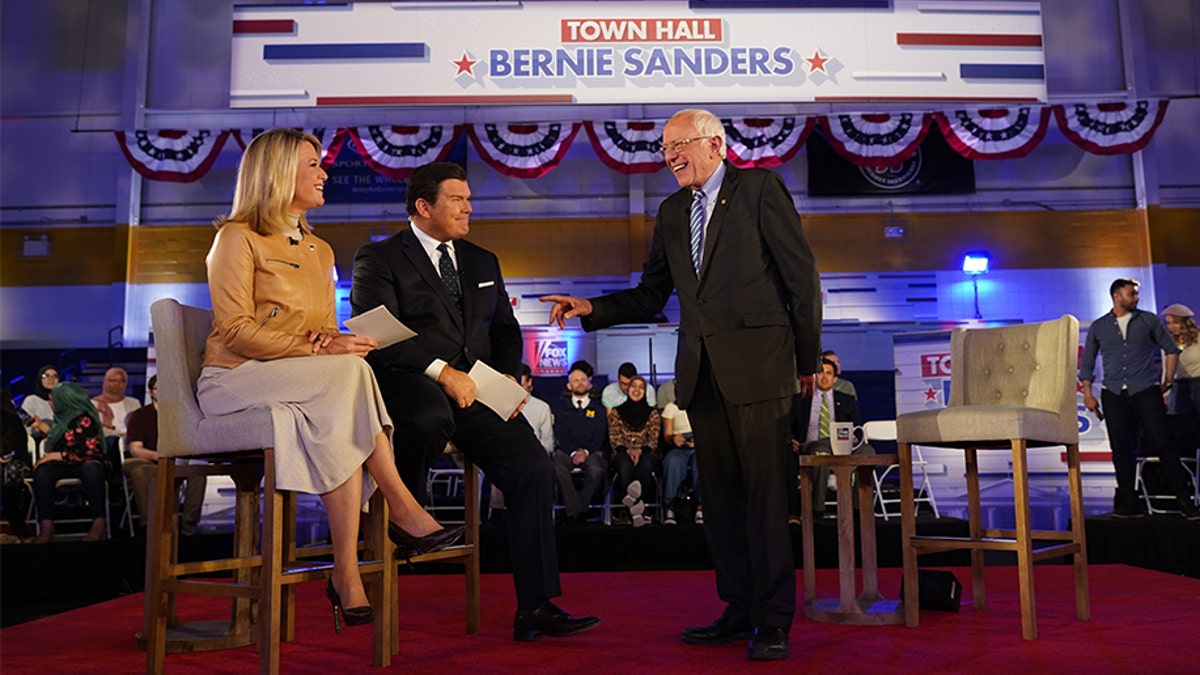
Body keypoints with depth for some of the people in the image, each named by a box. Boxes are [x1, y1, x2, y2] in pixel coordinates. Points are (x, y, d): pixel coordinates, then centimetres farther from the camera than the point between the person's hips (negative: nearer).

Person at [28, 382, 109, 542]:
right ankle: (46, 526, -34)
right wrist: (40, 425, 25)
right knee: (41, 471, -25)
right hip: (64, 465, 7)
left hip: (87, 464, -7)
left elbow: (86, 453, -20)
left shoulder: (84, 419, -14)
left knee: (91, 468, -41)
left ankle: (99, 523, -39)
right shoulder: (66, 416, 11)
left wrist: (53, 456, -15)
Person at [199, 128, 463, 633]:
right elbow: (235, 329, -13)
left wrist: (331, 338, -10)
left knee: (340, 425, -31)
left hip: (311, 388, 6)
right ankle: (402, 511, -29)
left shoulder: (319, 251, 21)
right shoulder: (237, 238, -2)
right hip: (234, 379, -6)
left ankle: (347, 573, -33)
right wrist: (317, 349, -23)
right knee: (350, 373, -33)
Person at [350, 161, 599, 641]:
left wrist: (508, 374, 3)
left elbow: (505, 329, 24)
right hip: (409, 384, -5)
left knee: (535, 470, -15)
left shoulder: (483, 262, 25)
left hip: (477, 391, 5)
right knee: (431, 418, -41)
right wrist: (441, 371, -19)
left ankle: (536, 607, -9)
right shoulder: (378, 259, 5)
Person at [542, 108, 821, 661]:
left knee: (764, 491, -4)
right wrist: (591, 309, 0)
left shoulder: (760, 188, 1)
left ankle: (773, 620, 5)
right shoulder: (672, 211, 18)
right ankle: (740, 608, 20)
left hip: (756, 364, -6)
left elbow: (802, 277, -1)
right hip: (700, 371, 6)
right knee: (719, 494, 9)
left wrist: (807, 360, -2)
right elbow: (649, 297, 16)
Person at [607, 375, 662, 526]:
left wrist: (640, 450, -16)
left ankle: (633, 496, -52)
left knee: (645, 463, -38)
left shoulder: (652, 413, 14)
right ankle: (637, 506, -51)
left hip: (646, 453, 0)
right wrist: (627, 450, -15)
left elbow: (654, 439, 6)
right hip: (623, 453, 0)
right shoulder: (616, 412, 14)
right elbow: (614, 438, 6)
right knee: (625, 463, -39)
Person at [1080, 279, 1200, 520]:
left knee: (1161, 443, -8)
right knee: (1121, 448, 2)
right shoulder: (1098, 327, 10)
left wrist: (1168, 381, 9)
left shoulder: (1148, 320, 9)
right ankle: (1129, 503, 10)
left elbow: (1171, 349, 15)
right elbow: (1087, 362, 13)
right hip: (1113, 394, 1)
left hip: (1146, 391, -1)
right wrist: (1087, 393, 4)